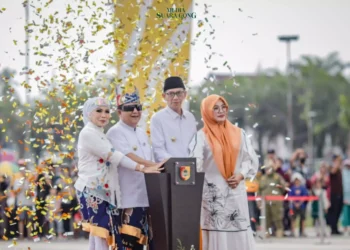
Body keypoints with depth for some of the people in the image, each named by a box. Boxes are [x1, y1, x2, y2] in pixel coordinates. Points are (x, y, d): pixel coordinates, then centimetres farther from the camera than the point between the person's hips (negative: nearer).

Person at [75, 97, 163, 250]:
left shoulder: (100, 135, 20)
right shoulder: (88, 133, -11)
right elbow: (113, 156, -16)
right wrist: (143, 168, -18)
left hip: (102, 191, 10)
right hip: (92, 191, -10)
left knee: (97, 236, 8)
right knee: (101, 237, -13)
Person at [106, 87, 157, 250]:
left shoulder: (142, 133, 18)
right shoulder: (115, 132, -6)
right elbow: (128, 157, -19)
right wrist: (154, 166, -27)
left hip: (146, 197, 8)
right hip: (128, 199, -8)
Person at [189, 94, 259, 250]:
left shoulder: (238, 134, 11)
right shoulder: (201, 136, 0)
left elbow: (252, 159, 11)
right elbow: (194, 164, -11)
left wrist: (241, 175, -7)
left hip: (236, 193, 3)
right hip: (213, 194, -3)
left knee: (239, 235, 1)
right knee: (216, 236, -4)